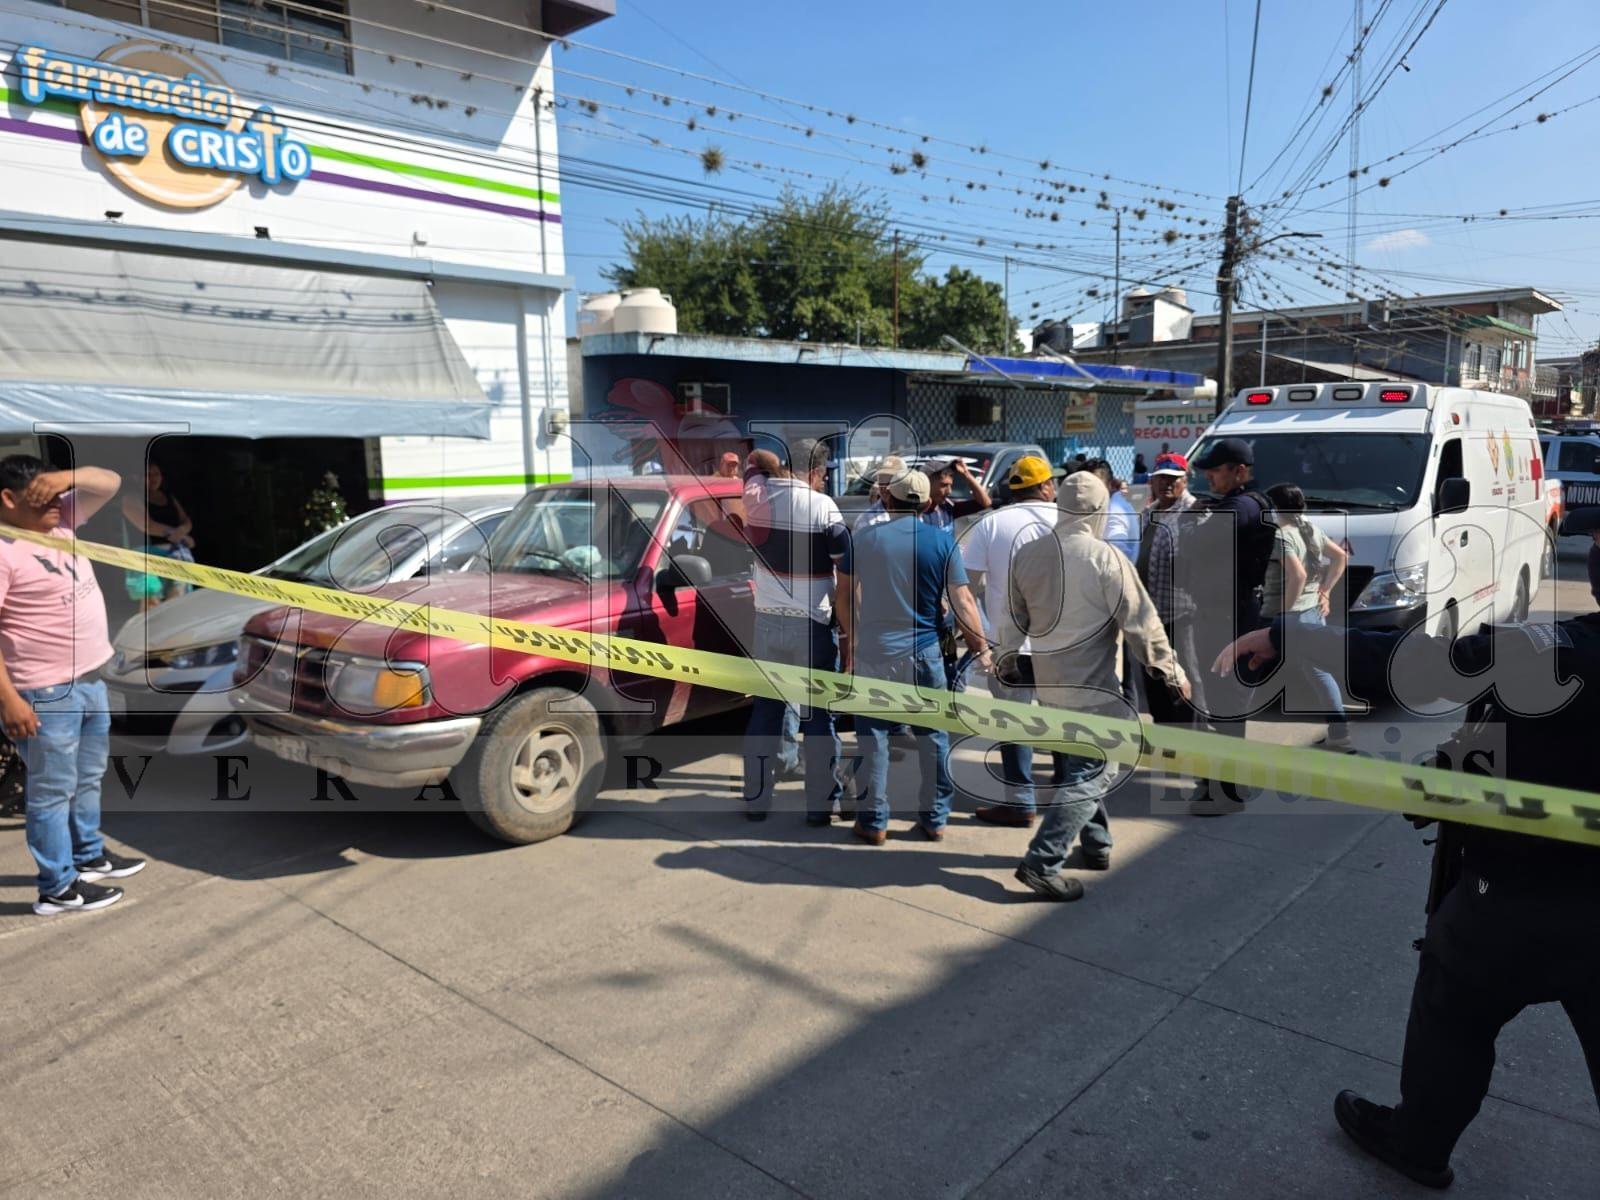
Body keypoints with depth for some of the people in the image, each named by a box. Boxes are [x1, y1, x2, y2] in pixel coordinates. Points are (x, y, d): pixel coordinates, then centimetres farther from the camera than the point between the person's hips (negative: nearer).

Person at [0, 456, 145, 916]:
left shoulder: (61, 521, 5)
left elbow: (110, 482, 7)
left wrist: (68, 477, -14)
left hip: (89, 678, 9)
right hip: (45, 693, -9)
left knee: (88, 778, 23)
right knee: (52, 790, 2)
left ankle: (89, 855, 40)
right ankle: (58, 888, 13)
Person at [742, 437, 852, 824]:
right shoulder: (825, 510, -12)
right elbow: (844, 583, -12)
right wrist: (848, 634, -6)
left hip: (767, 623, 4)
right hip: (813, 627, -4)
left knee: (764, 712, 13)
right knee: (818, 717, 7)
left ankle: (756, 800, 19)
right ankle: (821, 805, 13)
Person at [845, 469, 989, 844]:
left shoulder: (865, 540, -2)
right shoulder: (942, 541, -3)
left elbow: (849, 598, 5)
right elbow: (962, 600, -4)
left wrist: (851, 641, 19)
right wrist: (981, 647, 3)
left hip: (874, 654, 0)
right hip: (924, 652, 1)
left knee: (873, 737, 8)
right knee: (933, 736, 12)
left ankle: (874, 821, 13)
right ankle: (935, 818, 19)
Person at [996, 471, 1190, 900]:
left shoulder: (1027, 555, 0)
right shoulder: (1107, 559, -16)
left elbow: (1012, 620, 10)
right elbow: (1142, 623, -11)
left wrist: (1008, 663, 25)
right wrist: (1172, 671, 0)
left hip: (1048, 684, 6)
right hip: (1092, 687, -6)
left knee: (1076, 767, 21)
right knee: (1088, 777, 1)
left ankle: (1097, 845, 33)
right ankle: (1042, 862, -5)